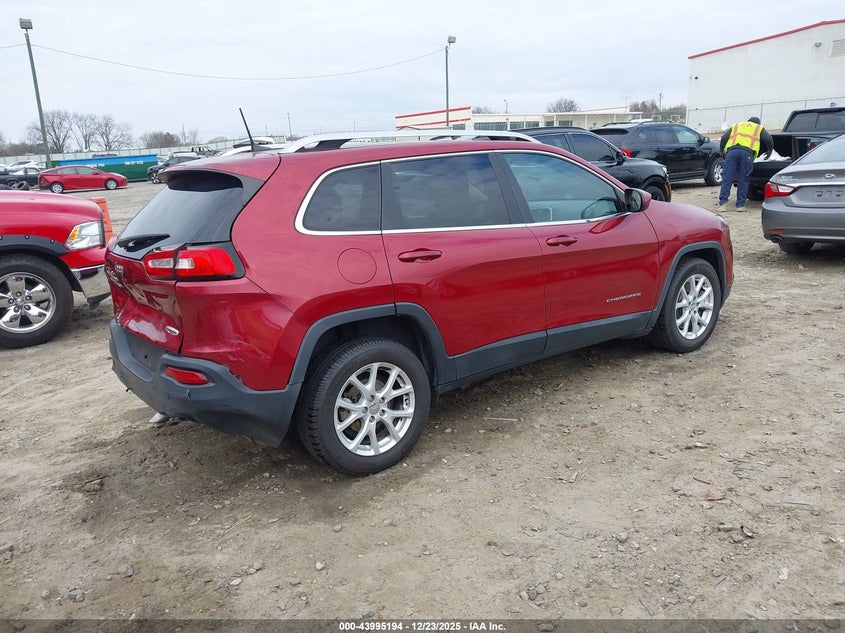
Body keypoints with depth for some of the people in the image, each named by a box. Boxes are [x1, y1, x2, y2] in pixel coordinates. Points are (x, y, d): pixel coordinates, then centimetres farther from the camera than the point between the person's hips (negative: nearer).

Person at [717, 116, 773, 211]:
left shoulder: (736, 126, 35)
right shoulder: (759, 128, 30)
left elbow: (724, 138, 23)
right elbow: (768, 139, 16)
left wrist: (722, 151, 32)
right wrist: (769, 151, 30)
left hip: (732, 151, 1)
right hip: (747, 152, -1)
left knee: (727, 178, -3)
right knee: (743, 180, 2)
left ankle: (722, 202, -14)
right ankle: (740, 205, 0)